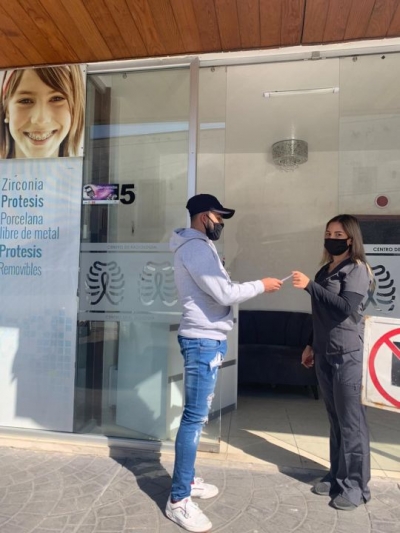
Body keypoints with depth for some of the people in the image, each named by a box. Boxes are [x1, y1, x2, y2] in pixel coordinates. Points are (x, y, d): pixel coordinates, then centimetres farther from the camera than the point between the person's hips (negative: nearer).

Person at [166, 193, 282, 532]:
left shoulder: (195, 247, 18)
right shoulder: (196, 247, -16)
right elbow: (224, 293, -21)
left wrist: (251, 288, 8)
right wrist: (260, 286, -9)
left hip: (206, 339, 11)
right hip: (203, 341, -11)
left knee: (197, 414, 17)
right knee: (195, 417, -5)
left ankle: (187, 479, 31)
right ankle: (178, 500, 7)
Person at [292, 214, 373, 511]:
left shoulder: (357, 269, -7)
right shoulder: (326, 270, 13)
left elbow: (345, 308, -22)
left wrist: (310, 286, -25)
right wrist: (312, 345, 18)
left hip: (346, 354, -7)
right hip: (324, 353, 7)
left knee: (351, 420, 1)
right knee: (335, 419, 14)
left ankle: (356, 485, 13)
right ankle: (338, 476, 25)